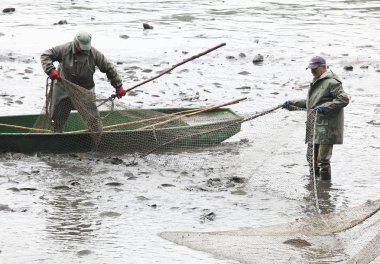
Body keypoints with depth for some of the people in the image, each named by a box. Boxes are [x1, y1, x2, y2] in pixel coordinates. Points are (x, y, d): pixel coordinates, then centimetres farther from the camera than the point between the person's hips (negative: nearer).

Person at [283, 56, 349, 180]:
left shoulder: (331, 82, -11)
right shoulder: (316, 82, 21)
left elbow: (344, 99, -19)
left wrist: (325, 107, -24)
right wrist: (292, 103, 26)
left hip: (326, 128, -10)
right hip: (314, 127, 10)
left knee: (322, 159, -10)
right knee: (311, 157, 14)